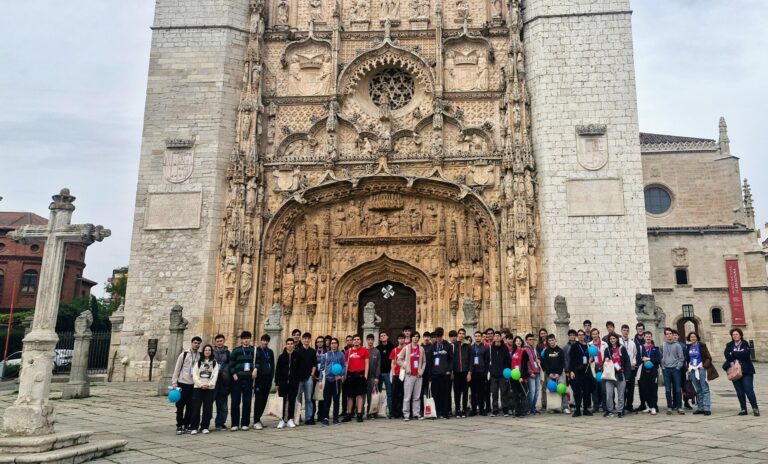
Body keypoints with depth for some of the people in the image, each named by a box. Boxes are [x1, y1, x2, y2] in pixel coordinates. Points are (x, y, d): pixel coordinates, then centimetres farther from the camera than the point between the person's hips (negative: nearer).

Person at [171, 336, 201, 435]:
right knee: (180, 406, 2)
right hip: (182, 383, -2)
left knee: (190, 407, 6)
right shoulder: (184, 354, -2)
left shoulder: (200, 356, 4)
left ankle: (186, 425, 16)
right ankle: (179, 426, 10)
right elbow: (177, 369, -1)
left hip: (194, 385, 2)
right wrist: (174, 382, -5)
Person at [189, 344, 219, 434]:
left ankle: (205, 427, 10)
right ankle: (194, 427, 4)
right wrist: (201, 384, -11)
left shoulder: (215, 363, 11)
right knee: (195, 408, -2)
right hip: (198, 387, 0)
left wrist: (209, 384, -13)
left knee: (207, 409, 1)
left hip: (210, 388, 0)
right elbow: (195, 374, 2)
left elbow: (215, 375, 1)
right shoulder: (198, 362, 12)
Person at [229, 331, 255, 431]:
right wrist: (234, 374, -8)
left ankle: (245, 423, 12)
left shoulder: (254, 350, 7)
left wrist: (255, 370, -8)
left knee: (247, 402, 3)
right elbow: (231, 364, 4)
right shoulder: (236, 351, 5)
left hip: (249, 379, 1)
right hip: (237, 379, -1)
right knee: (235, 402, -1)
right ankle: (235, 424, 7)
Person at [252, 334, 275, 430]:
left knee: (264, 399, 8)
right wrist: (255, 368, -33)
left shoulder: (270, 352, 16)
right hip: (259, 378, -5)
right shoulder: (256, 351, 1)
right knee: (258, 399, -6)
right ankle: (256, 421, -2)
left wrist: (271, 376, 8)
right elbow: (255, 361, -14)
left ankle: (258, 418, 20)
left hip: (268, 378, 5)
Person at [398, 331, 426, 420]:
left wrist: (421, 370, 4)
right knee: (407, 396, -5)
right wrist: (406, 368, -5)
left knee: (417, 396, 4)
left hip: (418, 375, 3)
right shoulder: (406, 348, 3)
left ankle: (416, 413, 11)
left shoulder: (421, 349, 11)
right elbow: (399, 360, 2)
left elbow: (424, 362, 16)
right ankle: (406, 414, -1)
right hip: (409, 375, -3)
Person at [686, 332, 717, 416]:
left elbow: (708, 358, -4)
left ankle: (707, 408, -7)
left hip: (701, 369, -5)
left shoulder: (701, 345, -2)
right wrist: (688, 367, 10)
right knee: (698, 390, 9)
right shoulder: (688, 347, 11)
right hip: (692, 370, 5)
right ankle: (700, 408, 14)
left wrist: (704, 366, -14)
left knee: (705, 389, -6)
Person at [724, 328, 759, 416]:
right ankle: (743, 409, 11)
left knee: (748, 389, -9)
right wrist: (739, 353, -12)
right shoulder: (729, 345, 10)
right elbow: (727, 356, -6)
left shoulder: (745, 344, 3)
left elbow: (746, 354, -16)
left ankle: (755, 408, 2)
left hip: (746, 371, -3)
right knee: (739, 391, 5)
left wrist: (733, 354, -10)